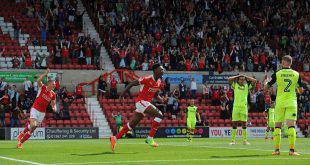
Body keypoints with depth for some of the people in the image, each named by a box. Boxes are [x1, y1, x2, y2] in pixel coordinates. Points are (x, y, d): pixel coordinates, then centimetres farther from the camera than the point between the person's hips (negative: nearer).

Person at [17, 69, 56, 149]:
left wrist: (54, 108, -8)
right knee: (32, 125, -24)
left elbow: (53, 104, 14)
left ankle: (20, 142, 14)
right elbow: (39, 81, -26)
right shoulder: (42, 87, -7)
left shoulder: (53, 94, 3)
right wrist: (45, 74, -35)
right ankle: (23, 133, 7)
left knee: (32, 129, 3)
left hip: (42, 113, 4)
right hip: (35, 109, -4)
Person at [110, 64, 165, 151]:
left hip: (147, 103, 9)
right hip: (141, 101, -9)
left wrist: (162, 100, 4)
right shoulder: (147, 79, -18)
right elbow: (132, 83, -10)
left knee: (133, 123, 13)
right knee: (159, 115, -20)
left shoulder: (159, 82, 8)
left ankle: (115, 138, 22)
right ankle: (150, 138, -17)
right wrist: (123, 93, -10)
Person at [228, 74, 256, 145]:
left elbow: (254, 81, 3)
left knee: (244, 124, 2)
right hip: (236, 106, -1)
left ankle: (245, 140, 5)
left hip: (244, 107, 1)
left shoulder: (247, 86, 11)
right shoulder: (235, 85, 8)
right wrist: (237, 76, 3)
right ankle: (233, 140, 1)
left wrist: (246, 77, 7)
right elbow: (229, 79, -6)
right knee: (234, 124, -2)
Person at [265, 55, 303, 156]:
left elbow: (266, 88, 3)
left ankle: (277, 149, 4)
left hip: (280, 103, 0)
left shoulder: (277, 74, -3)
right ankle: (292, 150, -13)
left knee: (277, 126, 7)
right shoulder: (296, 74, 2)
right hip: (291, 102, 0)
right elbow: (301, 91, 11)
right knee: (291, 126, -4)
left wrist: (267, 83, 26)